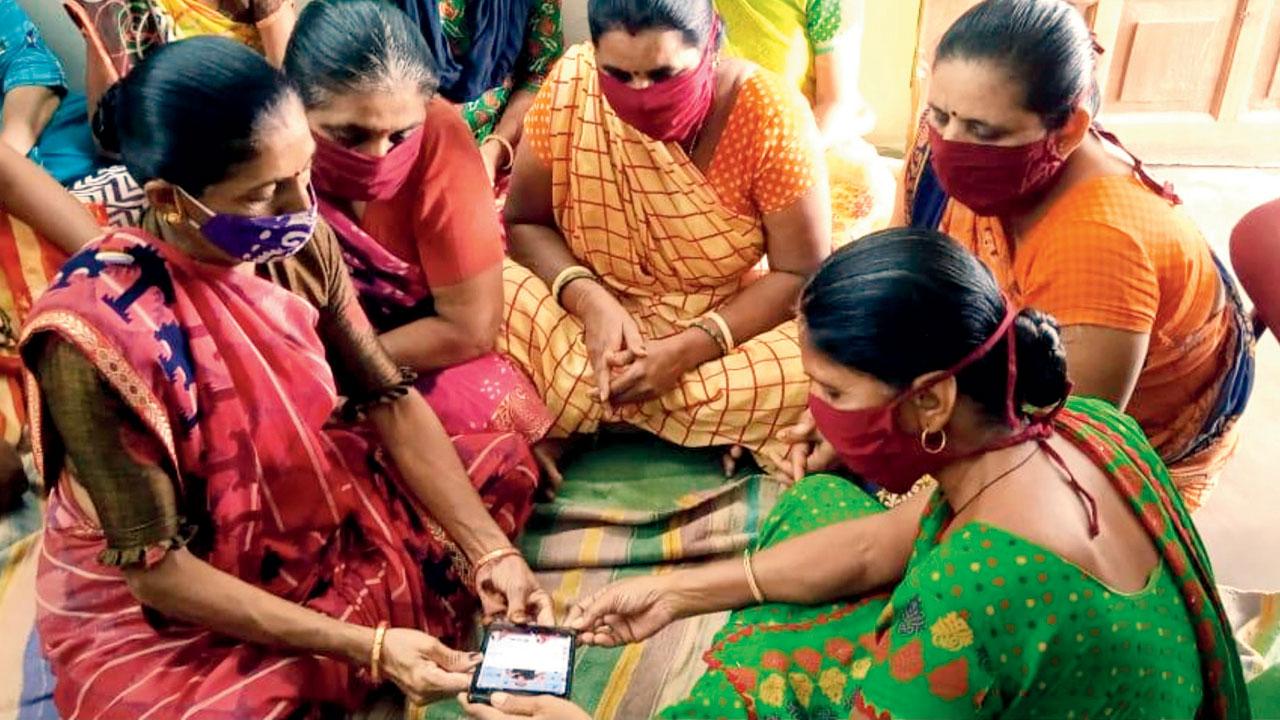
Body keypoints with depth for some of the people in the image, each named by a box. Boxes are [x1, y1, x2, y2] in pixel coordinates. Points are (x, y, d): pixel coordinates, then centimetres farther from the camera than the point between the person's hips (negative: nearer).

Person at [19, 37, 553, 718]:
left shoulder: (299, 243, -16)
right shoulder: (96, 331, -33)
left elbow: (391, 400, -8)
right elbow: (155, 567, -26)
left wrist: (490, 552, -17)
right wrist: (365, 647, -29)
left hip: (307, 506, 5)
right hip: (149, 608, -5)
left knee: (501, 461, 7)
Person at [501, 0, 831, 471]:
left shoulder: (768, 115, -19)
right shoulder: (571, 84, -15)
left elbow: (801, 274, -14)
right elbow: (525, 221, -6)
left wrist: (690, 349, -26)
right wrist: (590, 301, -24)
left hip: (727, 330, 0)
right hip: (596, 315, 1)